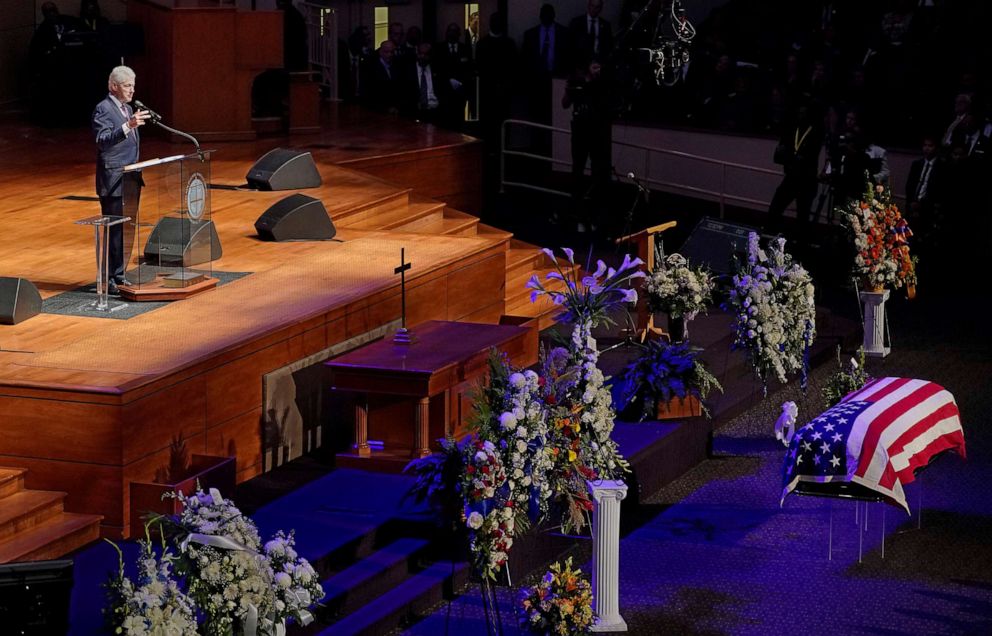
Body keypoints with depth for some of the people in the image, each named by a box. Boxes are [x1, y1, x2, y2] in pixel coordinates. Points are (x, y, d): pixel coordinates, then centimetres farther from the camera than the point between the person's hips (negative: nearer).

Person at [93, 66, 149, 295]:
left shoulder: (128, 109, 16)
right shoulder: (103, 109, -12)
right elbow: (103, 141, -27)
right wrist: (128, 126, -37)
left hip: (130, 179, 8)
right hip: (113, 181, -8)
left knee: (127, 230, 10)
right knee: (114, 230, -6)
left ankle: (119, 275, 18)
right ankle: (109, 279, -2)